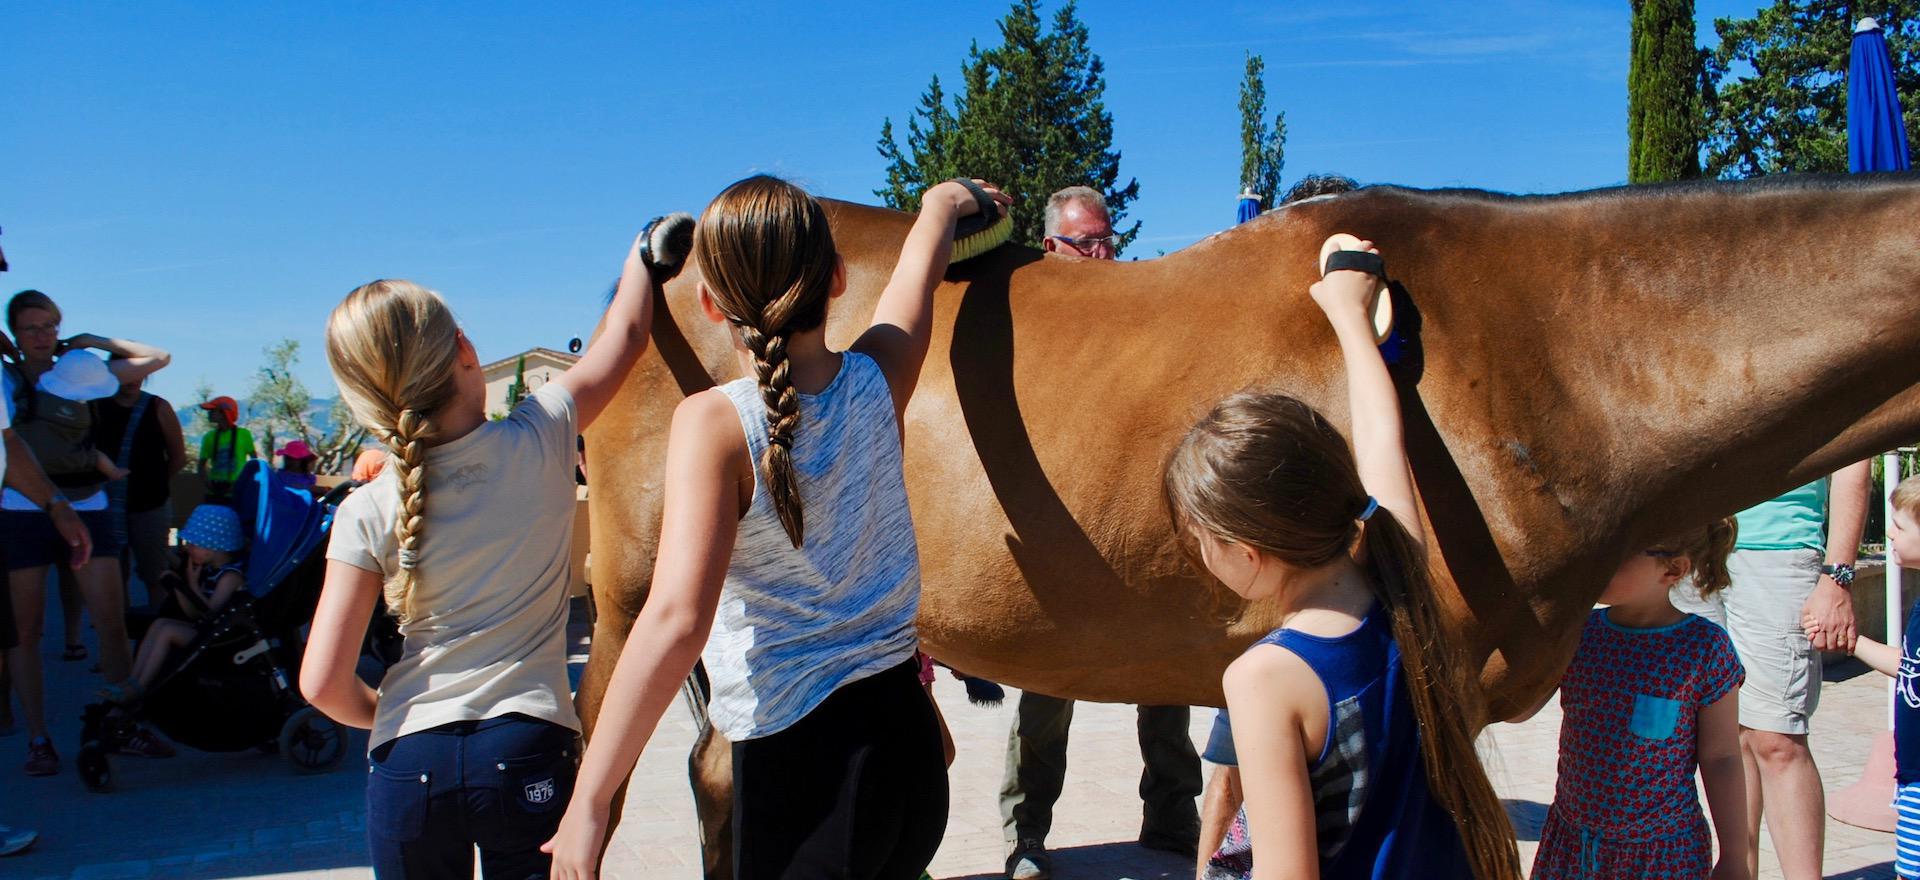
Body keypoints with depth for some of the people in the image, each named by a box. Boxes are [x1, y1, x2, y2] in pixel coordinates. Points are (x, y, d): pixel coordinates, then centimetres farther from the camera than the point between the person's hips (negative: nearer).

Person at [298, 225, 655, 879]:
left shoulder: (367, 513, -7)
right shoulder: (540, 441, -8)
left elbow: (323, 685, -8)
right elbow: (627, 333, 7)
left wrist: (385, 718, 13)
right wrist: (644, 249, 24)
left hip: (408, 763, 1)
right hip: (529, 751, -1)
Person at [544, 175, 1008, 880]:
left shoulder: (714, 422, -17)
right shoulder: (878, 380, -3)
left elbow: (675, 618, -26)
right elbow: (923, 258, 19)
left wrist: (589, 801, -22)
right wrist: (944, 204, 40)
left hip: (800, 763, -6)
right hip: (907, 736, 6)